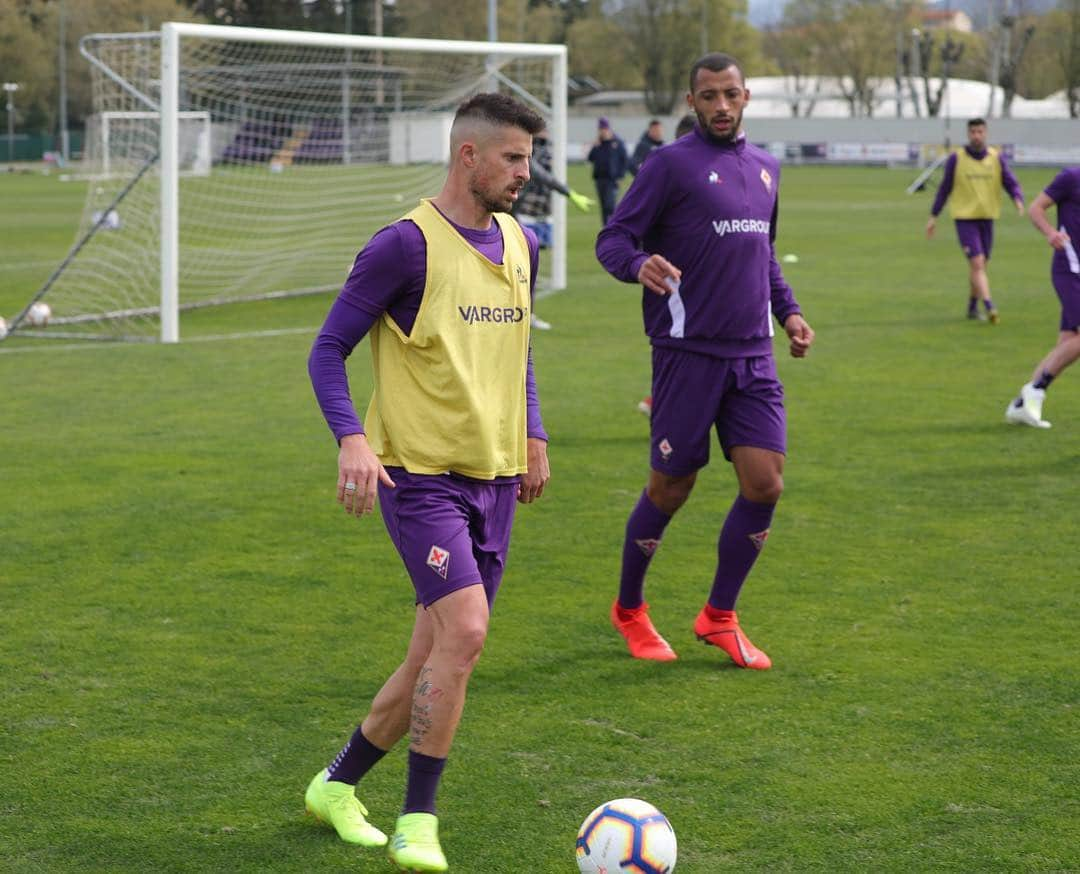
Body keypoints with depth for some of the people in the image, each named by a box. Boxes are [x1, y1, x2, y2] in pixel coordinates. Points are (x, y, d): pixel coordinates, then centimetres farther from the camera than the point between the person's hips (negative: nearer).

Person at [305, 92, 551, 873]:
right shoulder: (407, 245, -12)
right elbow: (328, 350, -9)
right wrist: (352, 440, -23)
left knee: (438, 659, 8)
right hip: (421, 474, -7)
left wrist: (533, 437, 17)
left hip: (495, 477, 7)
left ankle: (338, 785, 29)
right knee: (464, 632, -21)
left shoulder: (519, 246, 11)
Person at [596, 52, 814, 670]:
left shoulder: (765, 167, 15)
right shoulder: (672, 164, -5)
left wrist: (788, 311, 16)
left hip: (753, 358, 6)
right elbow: (613, 238, -7)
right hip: (689, 352, -5)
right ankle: (630, 610, 24)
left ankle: (719, 617, 13)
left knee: (765, 484, -3)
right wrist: (638, 264, -29)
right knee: (671, 490, 2)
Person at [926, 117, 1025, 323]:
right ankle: (989, 307, -25)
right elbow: (944, 188, 5)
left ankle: (972, 307, 27)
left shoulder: (997, 158, 4)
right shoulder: (956, 159, -2)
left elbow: (1012, 184, 1)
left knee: (979, 265, 12)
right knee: (977, 263, -16)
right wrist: (933, 217, 6)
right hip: (965, 219, -4)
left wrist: (1018, 199, -22)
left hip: (987, 218, 4)